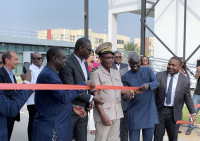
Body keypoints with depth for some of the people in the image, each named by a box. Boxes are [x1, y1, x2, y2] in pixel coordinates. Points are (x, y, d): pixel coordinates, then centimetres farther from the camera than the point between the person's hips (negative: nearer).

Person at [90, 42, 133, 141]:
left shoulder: (116, 72, 15)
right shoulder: (96, 73, -6)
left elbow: (121, 90, 14)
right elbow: (95, 95, -10)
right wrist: (103, 115, -16)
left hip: (117, 113, 6)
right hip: (104, 112, -6)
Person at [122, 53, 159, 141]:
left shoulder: (148, 70, 5)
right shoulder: (125, 77, 1)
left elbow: (156, 83, -6)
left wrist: (148, 85, -29)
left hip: (149, 110, 1)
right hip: (135, 111, -1)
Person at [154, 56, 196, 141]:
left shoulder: (185, 80, -3)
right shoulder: (159, 76, -4)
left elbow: (188, 98, 6)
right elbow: (153, 93, -1)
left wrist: (193, 113, 8)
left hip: (174, 113, 0)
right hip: (159, 111, 0)